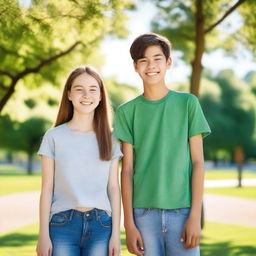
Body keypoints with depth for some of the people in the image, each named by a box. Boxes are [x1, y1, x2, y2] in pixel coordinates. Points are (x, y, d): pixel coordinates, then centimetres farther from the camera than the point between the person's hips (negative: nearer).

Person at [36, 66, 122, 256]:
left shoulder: (109, 139, 8)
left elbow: (114, 188, 7)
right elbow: (47, 188, 2)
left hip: (100, 225, 1)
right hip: (63, 225, -1)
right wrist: (44, 235, -1)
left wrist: (116, 234, 2)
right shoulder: (54, 137, 3)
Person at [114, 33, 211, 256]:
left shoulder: (188, 103, 3)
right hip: (144, 212, 1)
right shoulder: (128, 111, 6)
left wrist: (195, 216, -6)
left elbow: (197, 162, 1)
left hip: (182, 211, -1)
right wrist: (129, 223, -2)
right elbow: (127, 170, 4)